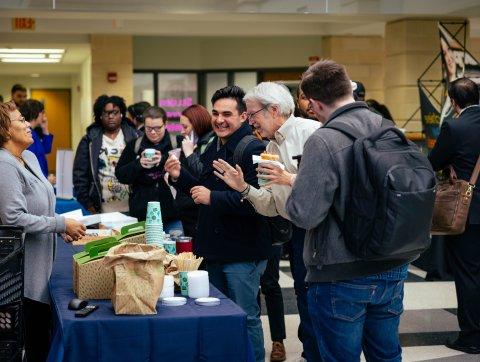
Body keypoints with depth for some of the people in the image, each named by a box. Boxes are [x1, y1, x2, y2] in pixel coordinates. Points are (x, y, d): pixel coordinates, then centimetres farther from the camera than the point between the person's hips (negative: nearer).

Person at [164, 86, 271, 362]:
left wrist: (213, 197, -26)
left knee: (246, 317, 0)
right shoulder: (214, 149, 13)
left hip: (242, 252, -9)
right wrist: (180, 176, 5)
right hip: (214, 248, 9)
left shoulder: (253, 149, -17)